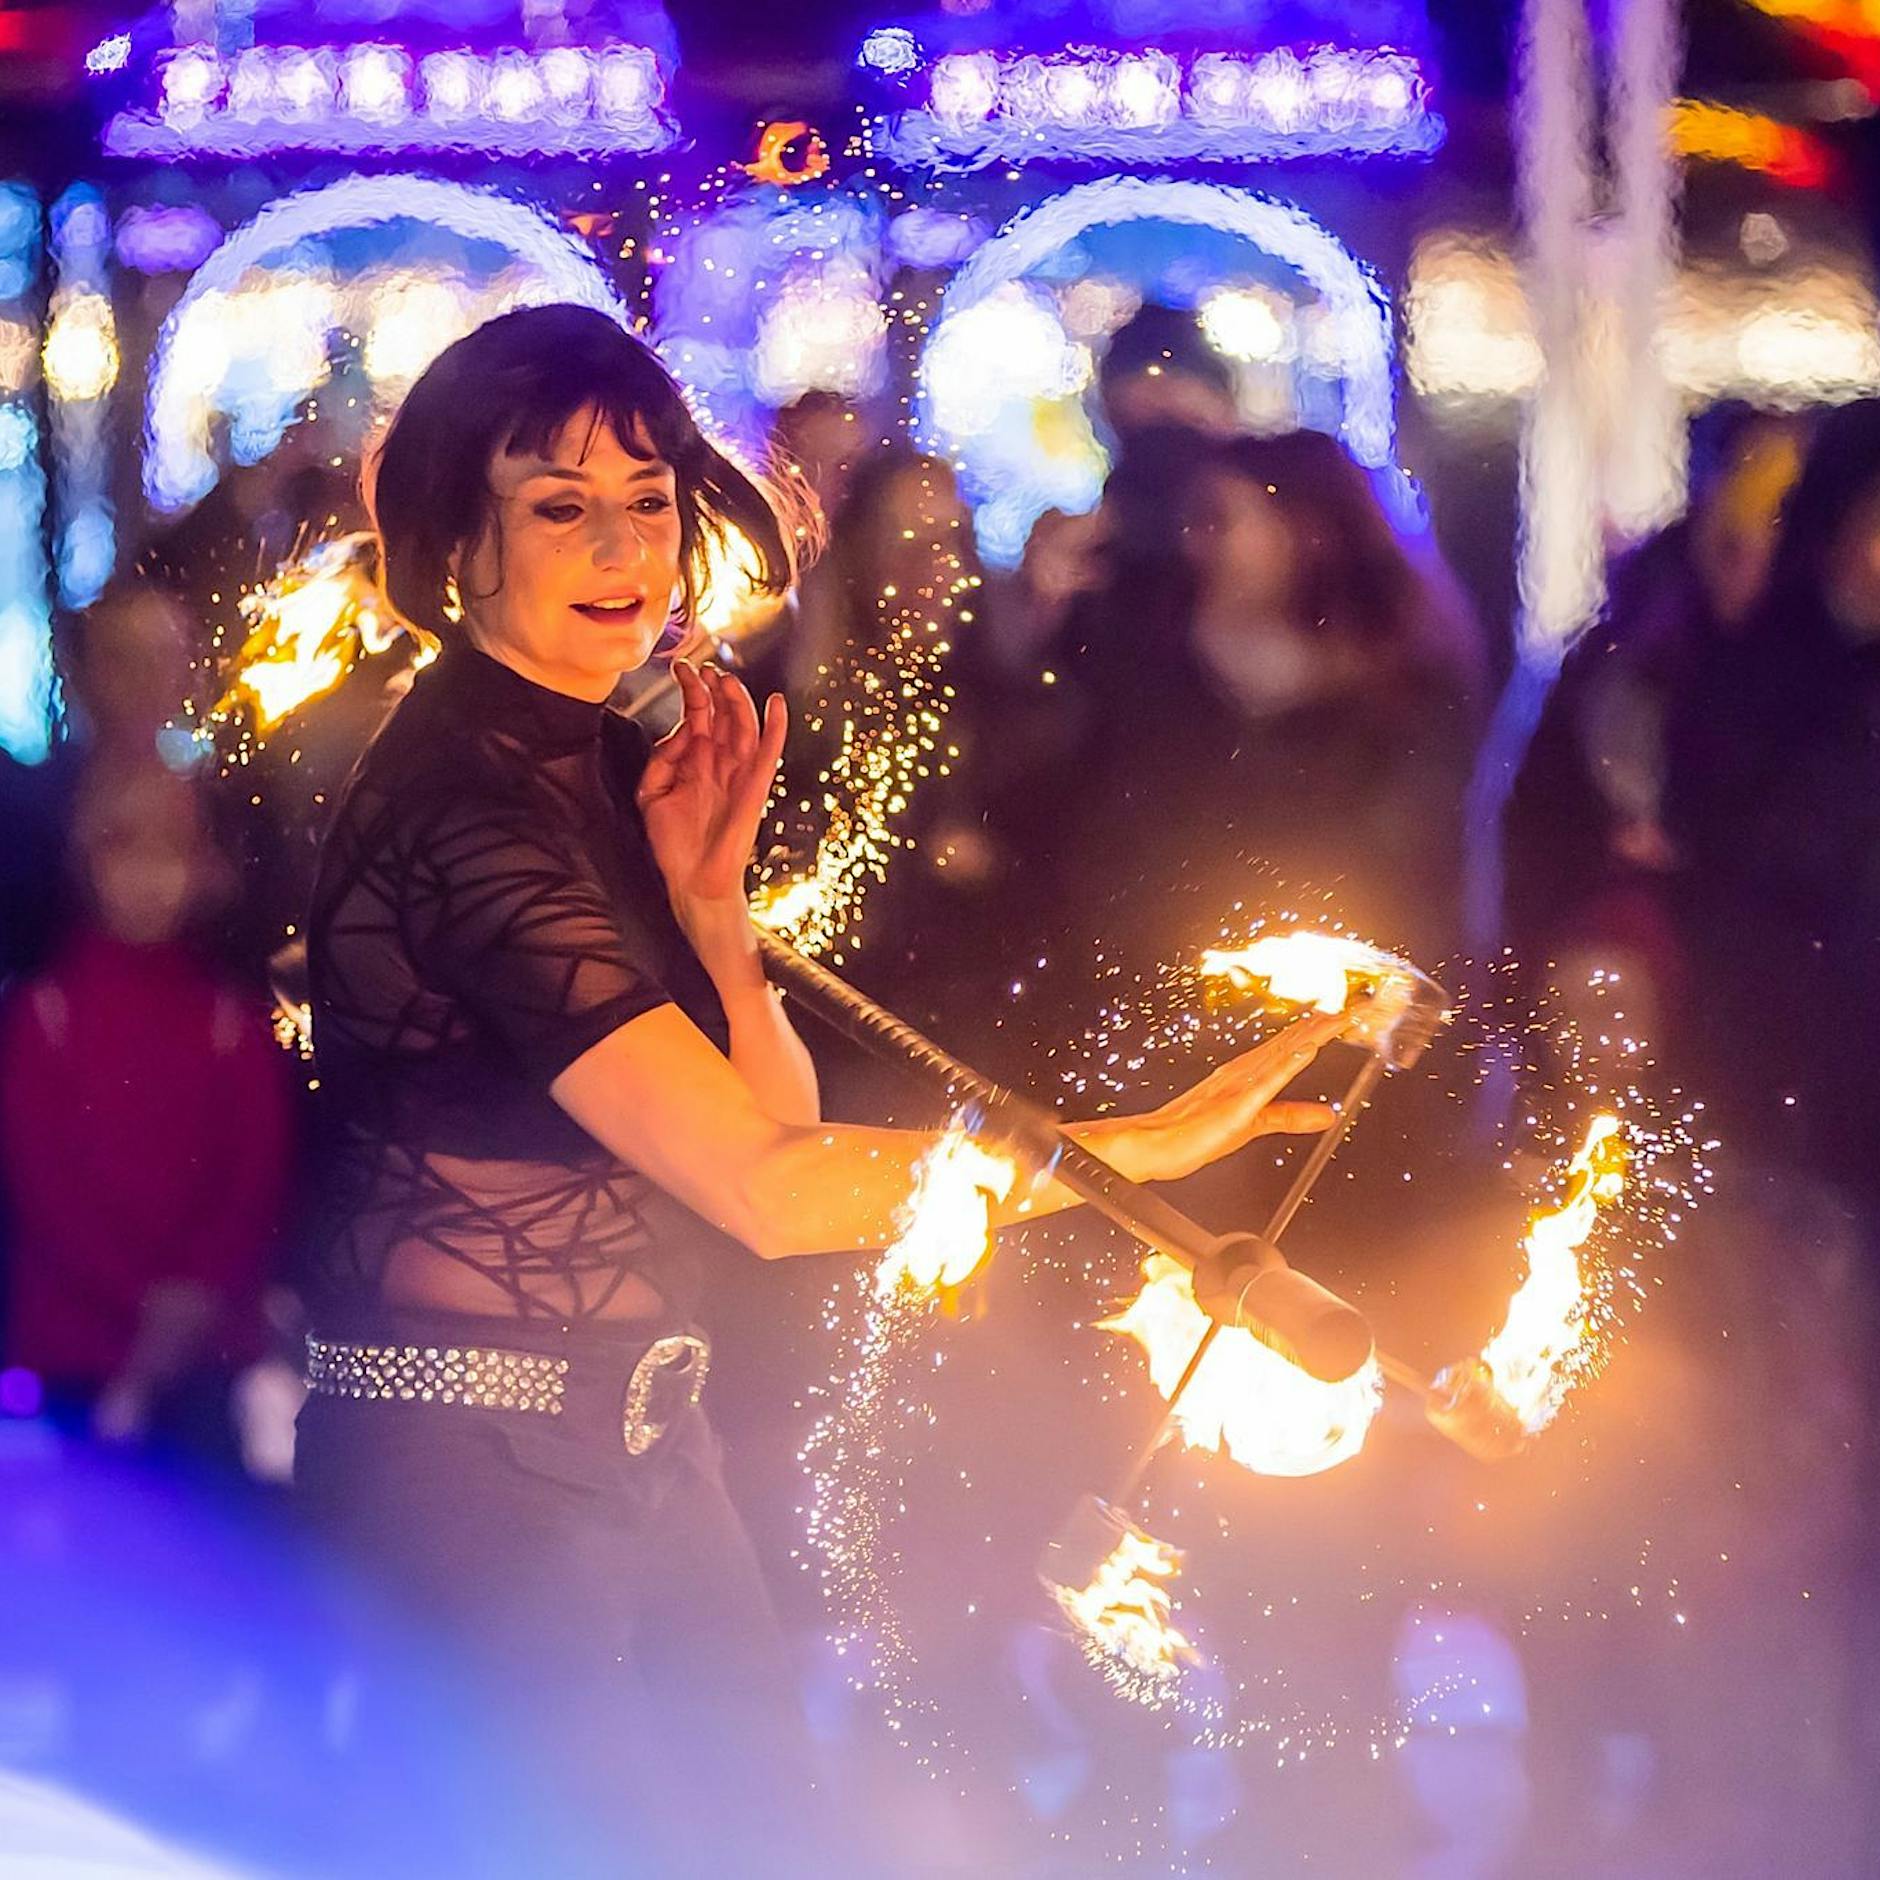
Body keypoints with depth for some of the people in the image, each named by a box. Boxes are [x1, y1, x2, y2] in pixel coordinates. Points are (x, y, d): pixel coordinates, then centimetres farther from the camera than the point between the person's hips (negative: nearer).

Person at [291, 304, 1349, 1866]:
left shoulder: (594, 767, 11)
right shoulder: (467, 803, -20)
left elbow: (779, 1125, 10)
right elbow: (770, 1190, -26)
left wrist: (705, 899, -5)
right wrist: (1151, 1140, -23)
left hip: (637, 1439, 9)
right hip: (473, 1462, -9)